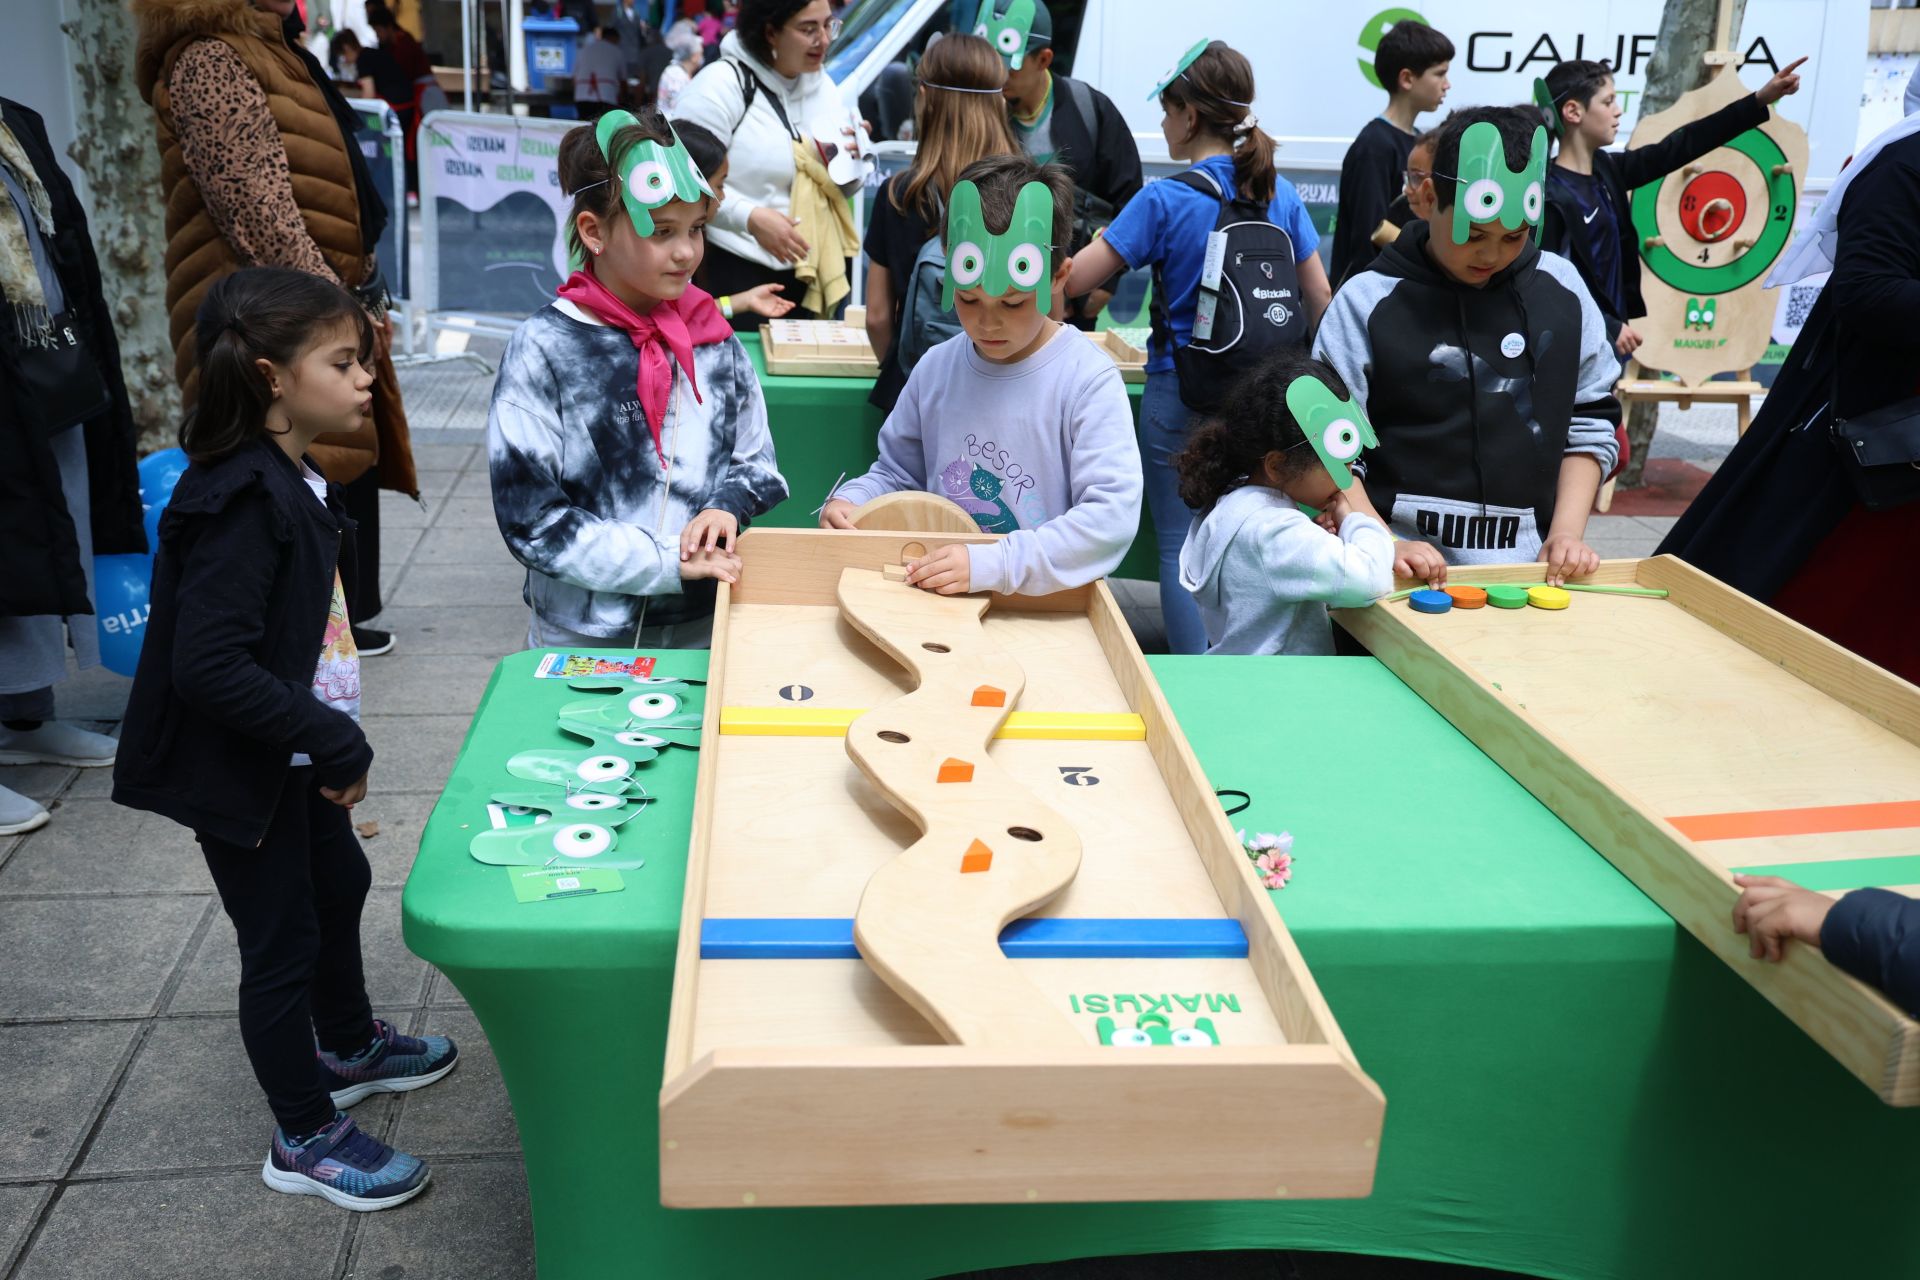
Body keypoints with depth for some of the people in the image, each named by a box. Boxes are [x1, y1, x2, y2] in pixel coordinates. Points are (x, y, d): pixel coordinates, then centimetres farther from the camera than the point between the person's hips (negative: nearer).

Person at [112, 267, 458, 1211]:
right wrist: (333, 740, -27)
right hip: (237, 771, -9)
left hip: (293, 754, 10)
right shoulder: (241, 502, -27)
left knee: (339, 885, 24)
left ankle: (349, 1048, 48)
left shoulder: (290, 479, 3)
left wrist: (329, 738, 14)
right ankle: (306, 1139, 23)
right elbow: (208, 667, -32)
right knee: (282, 939, 4)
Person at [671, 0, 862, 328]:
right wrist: (751, 217, -27)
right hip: (736, 275, -6)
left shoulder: (824, 85, 11)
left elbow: (842, 187, 18)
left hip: (810, 276, 7)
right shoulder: (723, 83, -11)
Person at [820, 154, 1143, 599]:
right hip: (934, 600, 2)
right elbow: (897, 472, 20)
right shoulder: (937, 367, 6)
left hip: (1047, 607, -2)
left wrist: (990, 564, -23)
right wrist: (847, 502, -1)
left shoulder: (1089, 379, -10)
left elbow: (1112, 516, -17)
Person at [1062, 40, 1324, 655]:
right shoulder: (1282, 195, 2)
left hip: (1181, 394, -5)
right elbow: (1321, 299, 7)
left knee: (1181, 548, 5)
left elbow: (1068, 282, -14)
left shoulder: (1165, 200, -12)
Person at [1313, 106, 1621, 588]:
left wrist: (1567, 531, 2)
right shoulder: (1369, 301, -4)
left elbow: (1590, 423, 13)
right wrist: (1381, 547, -16)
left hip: (1528, 562, 2)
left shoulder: (1561, 290, 6)